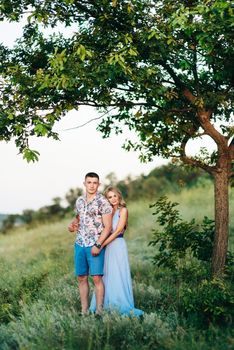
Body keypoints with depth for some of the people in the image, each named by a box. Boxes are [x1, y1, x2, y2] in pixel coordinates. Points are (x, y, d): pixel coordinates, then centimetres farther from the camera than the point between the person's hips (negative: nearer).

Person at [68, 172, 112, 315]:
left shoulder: (103, 202, -7)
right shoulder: (79, 200, 12)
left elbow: (108, 226, -10)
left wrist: (98, 245, -17)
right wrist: (73, 224, 6)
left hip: (95, 245, -6)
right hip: (79, 244, 6)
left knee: (97, 278, -8)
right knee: (82, 278, 6)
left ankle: (99, 311, -2)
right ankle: (84, 311, 13)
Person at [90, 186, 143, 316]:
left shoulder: (123, 210, -3)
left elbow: (118, 231, -11)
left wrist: (102, 245, -14)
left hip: (118, 245, -6)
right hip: (107, 247, 6)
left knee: (119, 275, -3)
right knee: (107, 276, 7)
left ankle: (124, 307, 3)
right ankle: (107, 305, 14)